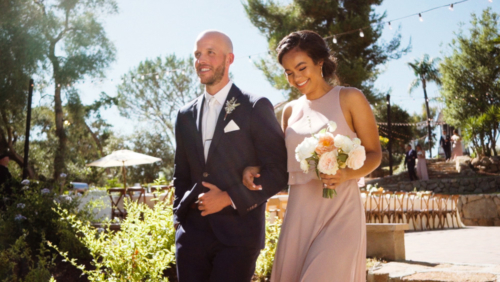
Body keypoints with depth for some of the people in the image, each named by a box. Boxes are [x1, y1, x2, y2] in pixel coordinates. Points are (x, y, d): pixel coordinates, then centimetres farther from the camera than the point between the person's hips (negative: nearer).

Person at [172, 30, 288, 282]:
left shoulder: (256, 108, -2)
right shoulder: (186, 115, 13)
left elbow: (279, 171, -6)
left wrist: (230, 198, -12)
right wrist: (179, 217, 9)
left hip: (239, 231, -4)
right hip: (192, 231, 4)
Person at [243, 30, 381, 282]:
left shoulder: (349, 99, 1)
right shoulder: (290, 111, 14)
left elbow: (374, 153, 2)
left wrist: (347, 174, -17)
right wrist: (256, 170, 1)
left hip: (339, 212, -4)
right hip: (298, 214, 4)